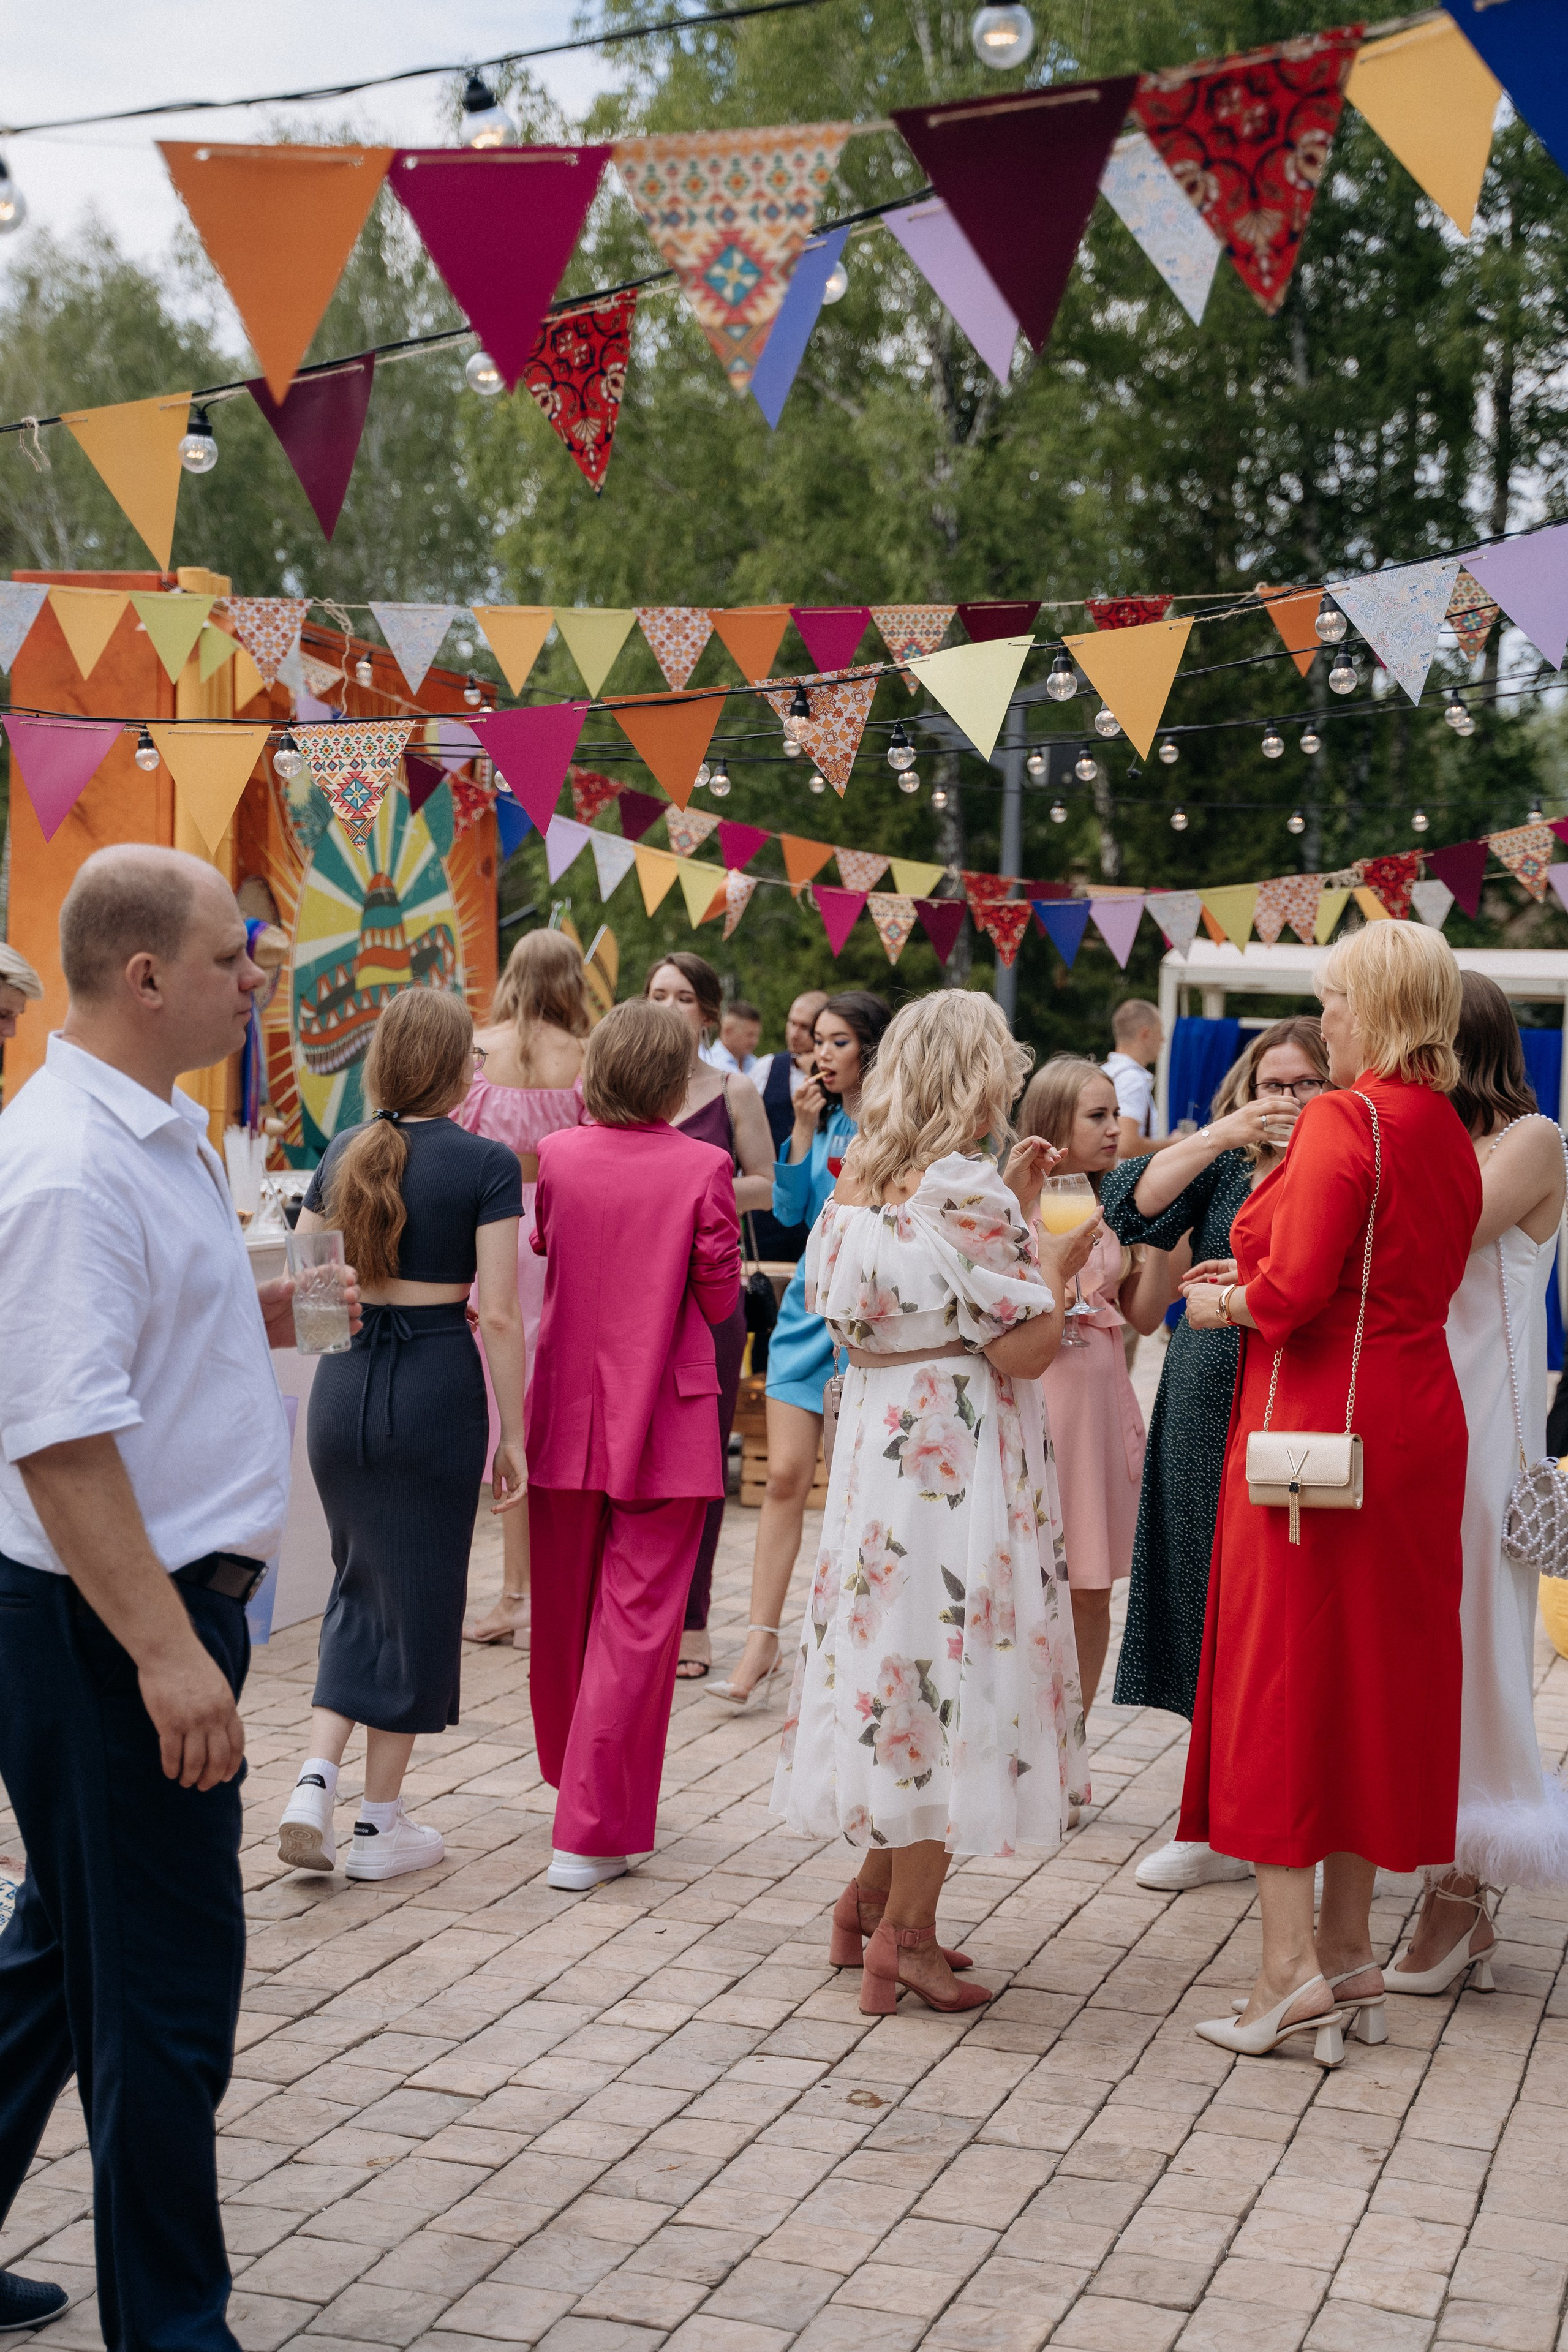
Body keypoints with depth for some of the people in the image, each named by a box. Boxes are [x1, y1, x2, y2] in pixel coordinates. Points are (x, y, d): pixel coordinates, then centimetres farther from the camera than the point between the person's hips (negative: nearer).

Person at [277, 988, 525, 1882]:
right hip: (436, 1384, -4)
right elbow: (500, 1314, -12)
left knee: (361, 1581, 21)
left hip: (342, 1380, 5)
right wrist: (514, 1434, -6)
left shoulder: (345, 1152, 5)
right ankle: (381, 1823, 17)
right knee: (420, 1592, 8)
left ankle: (316, 1781, 7)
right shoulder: (487, 1163, -8)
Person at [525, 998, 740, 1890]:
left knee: (566, 1606, 19)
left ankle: (574, 1776, 40)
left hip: (570, 1409, 4)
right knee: (638, 1619, 1)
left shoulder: (558, 1156, -2)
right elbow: (721, 1299, -6)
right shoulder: (703, 1168, -11)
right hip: (665, 1419, -4)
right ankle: (594, 1832, 0)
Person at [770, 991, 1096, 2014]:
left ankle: (874, 1894, 24)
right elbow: (1025, 1350, -16)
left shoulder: (863, 1185, 8)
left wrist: (1012, 1215, 17)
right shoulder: (968, 1192, -16)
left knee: (902, 1653, 16)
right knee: (955, 1661, 0)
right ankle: (906, 1933, 5)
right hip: (958, 1460, -8)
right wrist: (1059, 1263, 0)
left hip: (877, 1447, 8)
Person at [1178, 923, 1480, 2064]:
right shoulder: (1451, 1136, 10)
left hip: (1315, 1429, -8)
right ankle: (1351, 1953, 20)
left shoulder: (1344, 1121, -15)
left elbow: (1294, 1289, -23)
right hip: (1418, 1424, 8)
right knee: (1378, 1681, 13)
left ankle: (1293, 1967, 1)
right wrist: (1260, 1280, 15)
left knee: (1281, 1679, 0)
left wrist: (1228, 1303, -3)